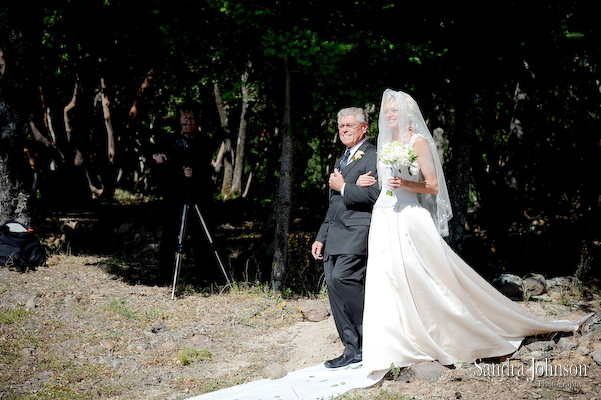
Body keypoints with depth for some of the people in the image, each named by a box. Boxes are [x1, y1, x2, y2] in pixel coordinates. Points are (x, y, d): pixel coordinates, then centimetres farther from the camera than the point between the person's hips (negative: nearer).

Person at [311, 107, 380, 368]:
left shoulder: (373, 156, -2)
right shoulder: (341, 160, 27)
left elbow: (376, 193, -17)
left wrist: (343, 187, -9)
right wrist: (321, 237, 23)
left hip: (357, 232, -9)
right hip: (335, 238, 9)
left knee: (340, 279, -23)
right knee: (336, 287, 3)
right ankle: (353, 350, 8)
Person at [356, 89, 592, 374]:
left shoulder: (418, 141, -3)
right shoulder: (386, 145, 18)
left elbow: (433, 186, -8)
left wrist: (404, 184, -23)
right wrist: (369, 183, 6)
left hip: (411, 219, -7)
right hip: (384, 221, 7)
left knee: (434, 282, -7)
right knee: (387, 284, 1)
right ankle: (394, 351, 5)